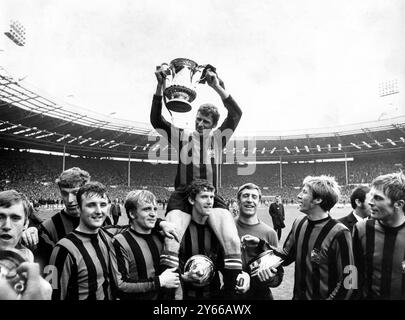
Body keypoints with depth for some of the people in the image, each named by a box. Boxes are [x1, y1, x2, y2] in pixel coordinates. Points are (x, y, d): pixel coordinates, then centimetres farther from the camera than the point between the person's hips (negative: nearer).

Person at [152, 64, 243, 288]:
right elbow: (156, 120, 3)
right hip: (182, 196, 0)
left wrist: (217, 87, -12)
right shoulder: (182, 136, 12)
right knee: (170, 242, -24)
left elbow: (236, 114, -1)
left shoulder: (218, 137, 12)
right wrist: (160, 85, -7)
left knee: (233, 241, -21)